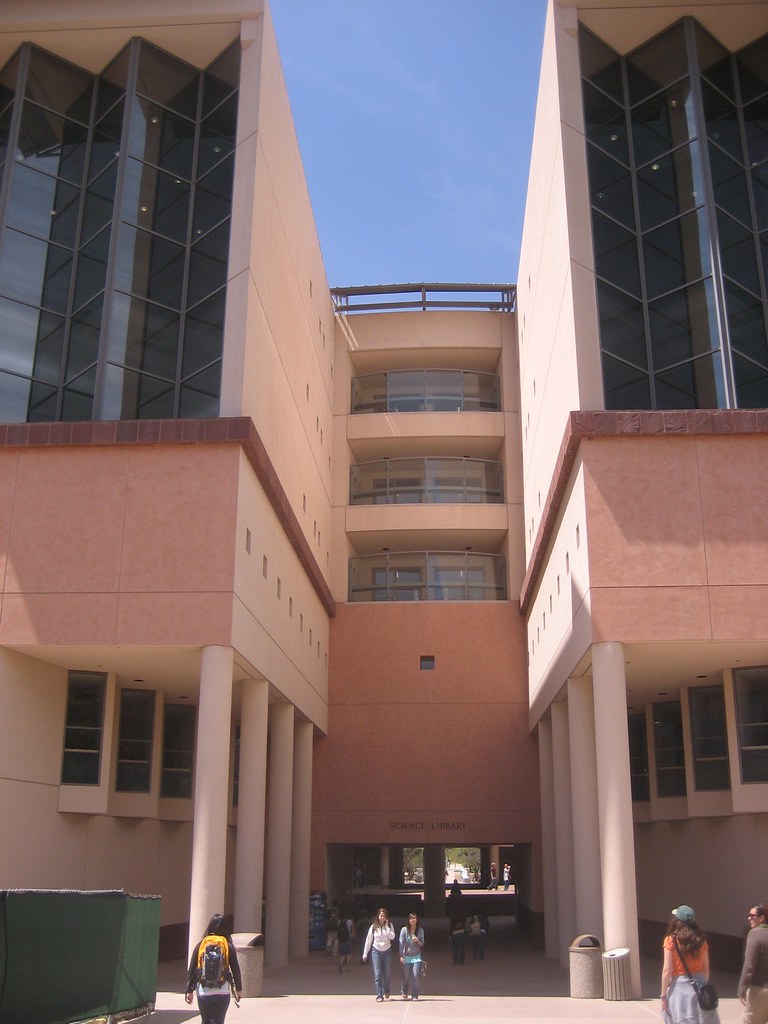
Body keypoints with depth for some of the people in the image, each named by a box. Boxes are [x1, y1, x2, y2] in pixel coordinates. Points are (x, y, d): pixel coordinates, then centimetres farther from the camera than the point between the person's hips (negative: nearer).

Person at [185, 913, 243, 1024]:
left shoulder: (200, 945, 0)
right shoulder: (229, 946, -3)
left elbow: (191, 970, 0)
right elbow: (235, 969, -1)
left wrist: (189, 991, 7)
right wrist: (239, 989, 11)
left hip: (203, 993, 2)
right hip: (222, 993, -1)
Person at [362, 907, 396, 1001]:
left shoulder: (389, 926, 1)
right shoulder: (373, 927, 0)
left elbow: (392, 937, -15)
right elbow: (368, 940, 4)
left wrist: (386, 926, -16)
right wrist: (365, 954, 3)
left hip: (387, 952, 1)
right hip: (376, 952, -1)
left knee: (387, 974, 9)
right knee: (377, 975, -8)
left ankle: (386, 991, 35)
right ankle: (379, 995, -6)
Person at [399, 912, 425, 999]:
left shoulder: (420, 930, 0)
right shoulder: (404, 930, -5)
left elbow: (422, 944, 7)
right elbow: (401, 943, -4)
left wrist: (418, 941, -15)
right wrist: (401, 956, -10)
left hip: (416, 957, 1)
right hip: (406, 957, -1)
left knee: (415, 976, -10)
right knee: (406, 977, 6)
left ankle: (415, 995, 0)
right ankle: (404, 992, 33)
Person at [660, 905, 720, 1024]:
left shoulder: (671, 941, -9)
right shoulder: (701, 940, 1)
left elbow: (667, 970, -10)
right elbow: (706, 968, 7)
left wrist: (664, 995, -3)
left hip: (680, 987, -3)